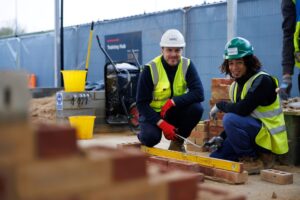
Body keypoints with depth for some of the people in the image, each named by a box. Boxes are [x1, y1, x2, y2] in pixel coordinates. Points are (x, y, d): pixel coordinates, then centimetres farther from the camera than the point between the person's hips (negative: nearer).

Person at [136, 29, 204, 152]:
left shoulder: (187, 65, -10)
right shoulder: (150, 69, -17)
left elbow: (198, 94, -22)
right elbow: (142, 103, -16)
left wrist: (173, 102, -32)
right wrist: (162, 124, -26)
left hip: (175, 112, 3)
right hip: (153, 113, -3)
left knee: (196, 108, -26)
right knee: (151, 137, -32)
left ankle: (177, 142, -2)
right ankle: (144, 137, 9)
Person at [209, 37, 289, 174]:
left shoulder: (263, 80, -17)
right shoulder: (236, 85, 8)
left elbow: (242, 110, -28)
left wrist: (220, 105, -11)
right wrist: (221, 137, -1)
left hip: (268, 136, -8)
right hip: (253, 133, 8)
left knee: (230, 119, -30)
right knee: (215, 158, 1)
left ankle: (252, 160, -12)